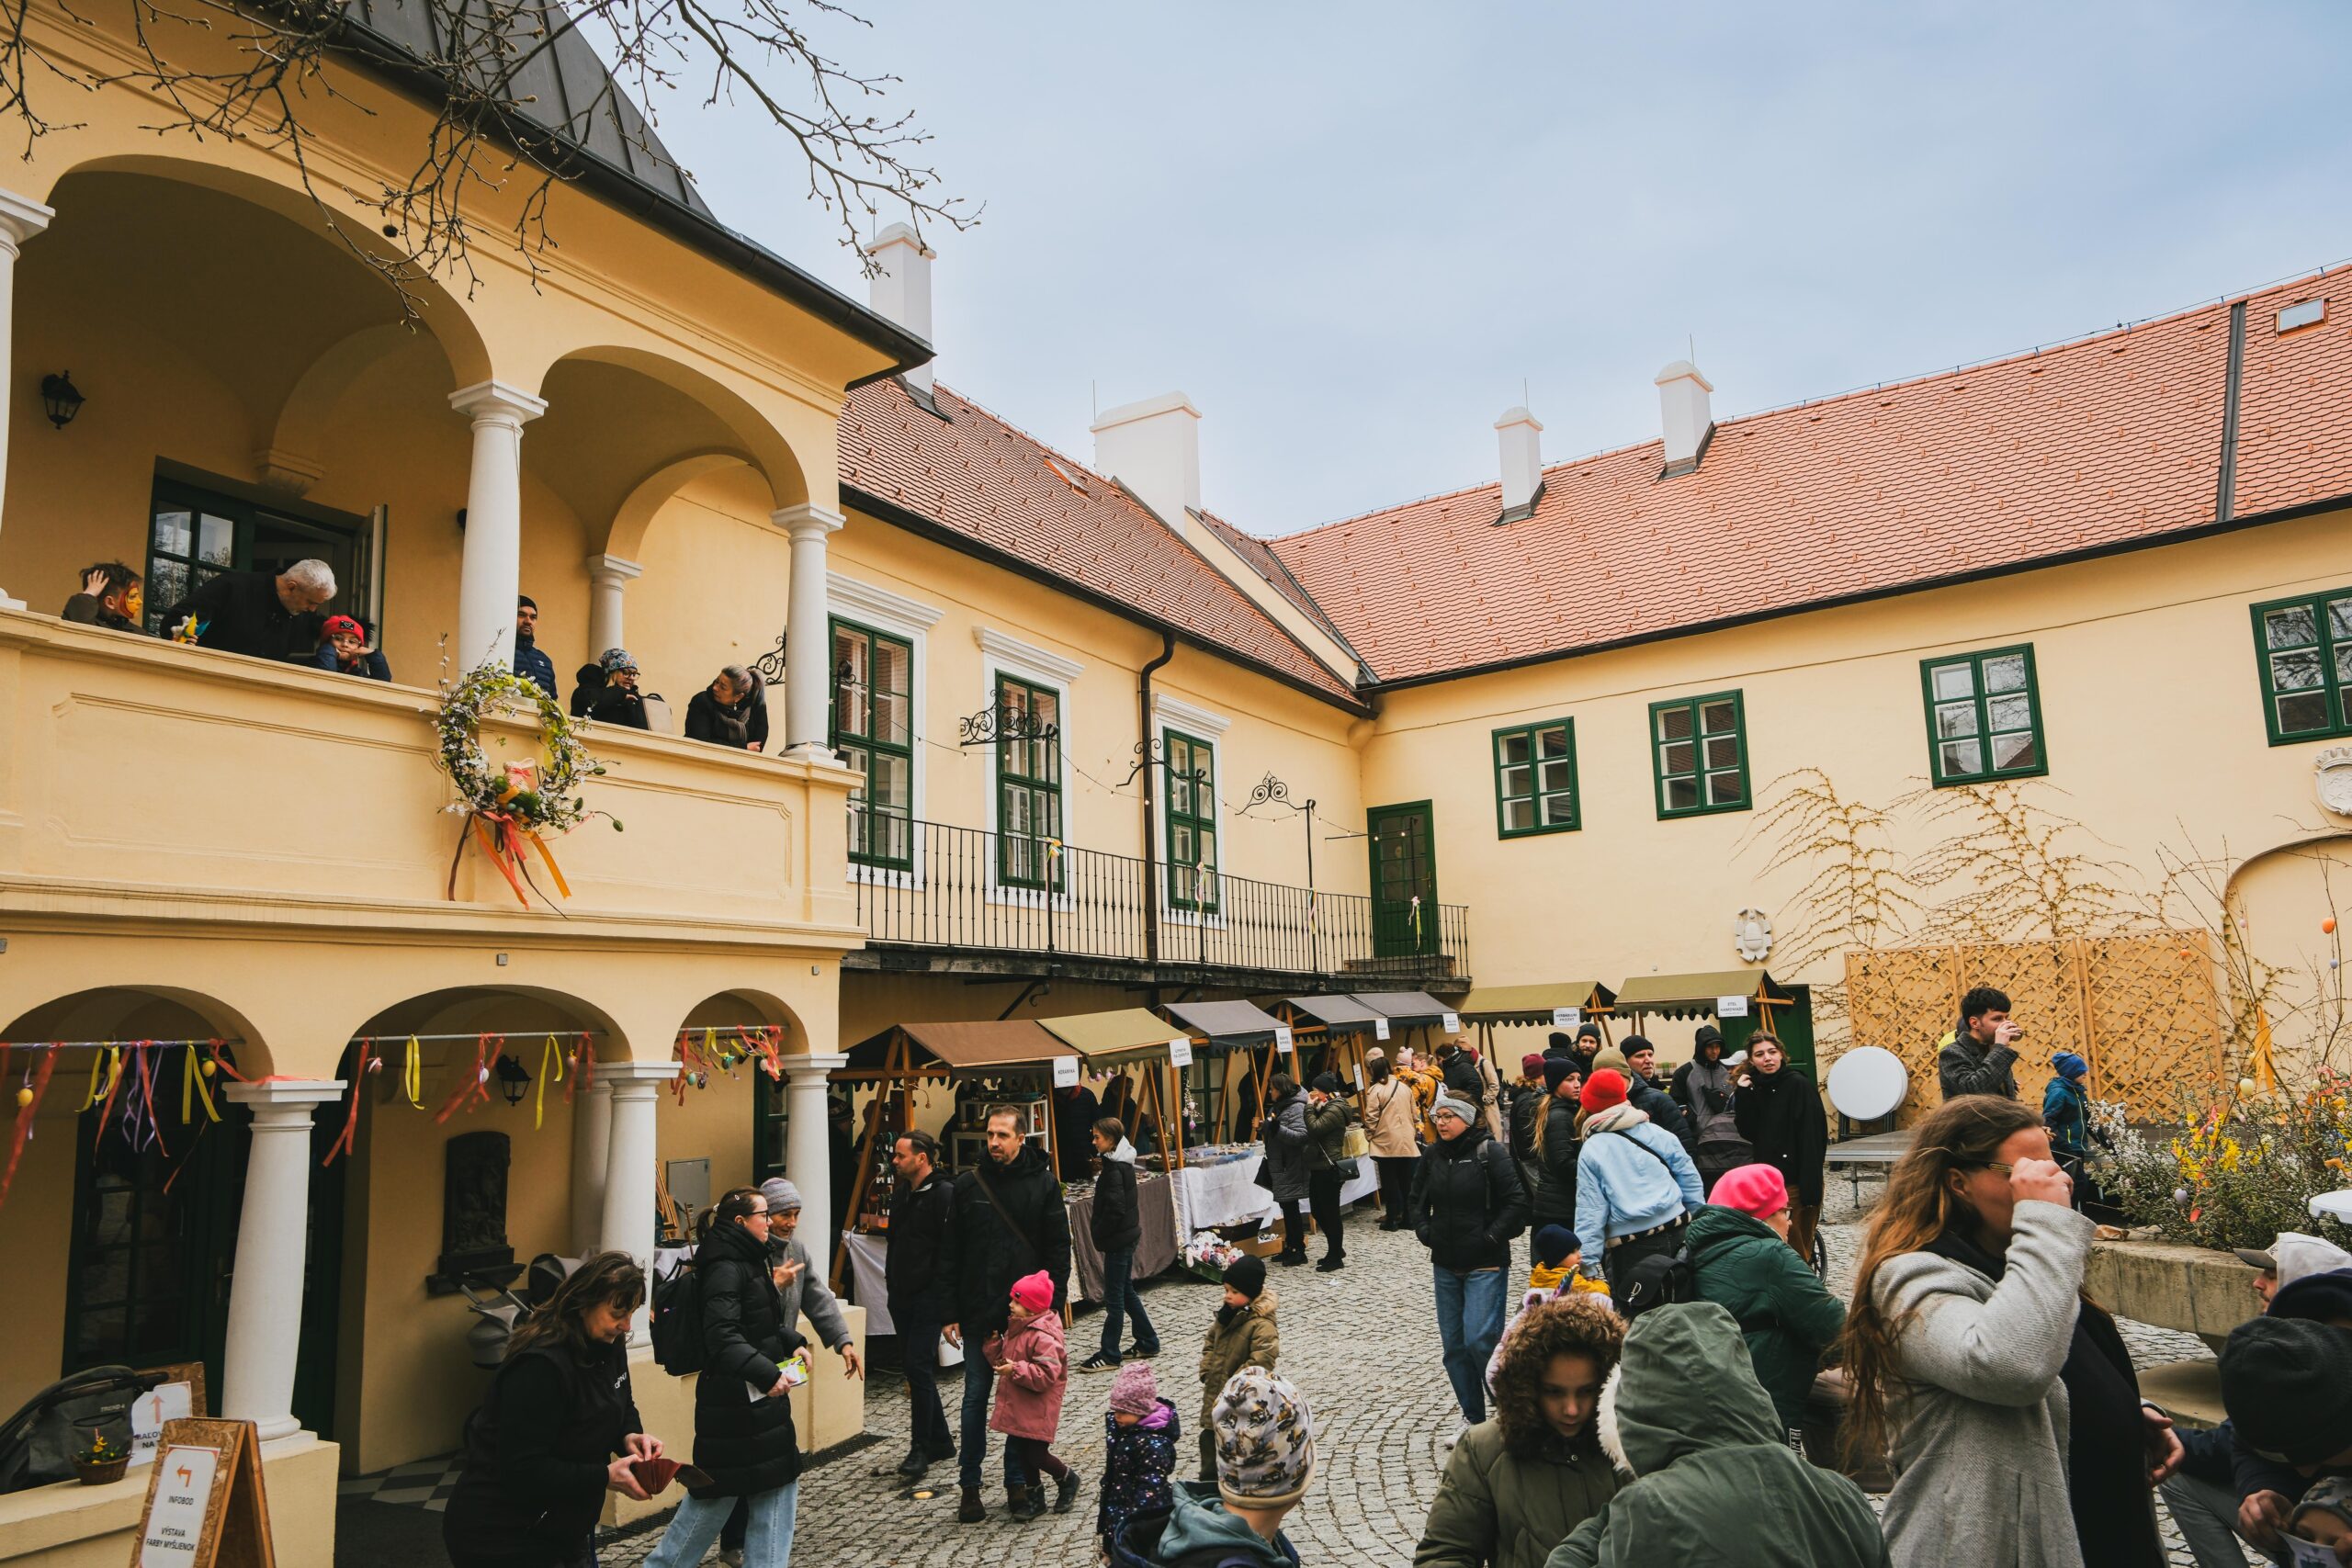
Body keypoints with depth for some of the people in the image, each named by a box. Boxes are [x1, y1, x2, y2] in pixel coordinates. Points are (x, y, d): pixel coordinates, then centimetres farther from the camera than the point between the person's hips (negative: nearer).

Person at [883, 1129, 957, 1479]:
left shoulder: (945, 1195, -14)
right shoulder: (901, 1193, 12)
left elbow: (949, 1253, -17)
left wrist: (942, 1299, -20)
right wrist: (890, 1276, 14)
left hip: (929, 1298, -9)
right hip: (902, 1296, 9)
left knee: (919, 1368, -9)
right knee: (915, 1368, 12)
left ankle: (921, 1449, 1)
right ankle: (940, 1441, 24)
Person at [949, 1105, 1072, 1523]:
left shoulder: (1043, 1183, -3)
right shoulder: (967, 1184, 0)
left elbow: (1059, 1247, 0)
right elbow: (951, 1251, 2)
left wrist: (1053, 1304, -6)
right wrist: (950, 1313, -2)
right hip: (978, 1312, 1)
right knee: (976, 1396, 7)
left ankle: (1017, 1480, 22)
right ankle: (970, 1486, 18)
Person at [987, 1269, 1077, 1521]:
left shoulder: (1043, 1337, -23)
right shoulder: (1015, 1328, 7)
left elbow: (1047, 1375, -27)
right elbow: (1003, 1360, 17)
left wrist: (1016, 1370, -28)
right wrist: (993, 1344, -1)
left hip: (1038, 1409, -9)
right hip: (1018, 1406, 9)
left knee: (1036, 1454, -1)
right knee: (1017, 1449, 12)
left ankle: (1068, 1480, 26)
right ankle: (1034, 1496, 28)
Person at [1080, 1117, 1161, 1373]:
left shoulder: (1114, 1168, -20)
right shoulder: (1123, 1163, 9)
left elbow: (1115, 1208, -23)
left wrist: (1098, 1232, -11)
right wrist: (1099, 1230, 15)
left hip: (1118, 1239, -10)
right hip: (1128, 1235, 10)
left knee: (1114, 1296, -2)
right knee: (1126, 1291, 18)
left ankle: (1109, 1356, 5)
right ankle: (1148, 1342, 27)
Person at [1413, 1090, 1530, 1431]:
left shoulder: (1490, 1153, -12)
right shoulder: (1432, 1156, 5)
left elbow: (1516, 1201, -13)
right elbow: (1418, 1199, 18)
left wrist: (1491, 1237, -14)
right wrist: (1425, 1232, 5)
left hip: (1485, 1265, -6)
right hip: (1445, 1265, 6)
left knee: (1480, 1339, -11)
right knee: (1454, 1344, 9)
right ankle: (1472, 1416, 25)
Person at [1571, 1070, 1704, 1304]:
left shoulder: (1590, 1150, -3)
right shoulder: (1659, 1135, 5)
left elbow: (1589, 1210, -6)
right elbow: (1691, 1182, 8)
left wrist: (1590, 1263, -5)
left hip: (1630, 1250, -3)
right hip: (1677, 1237, 4)